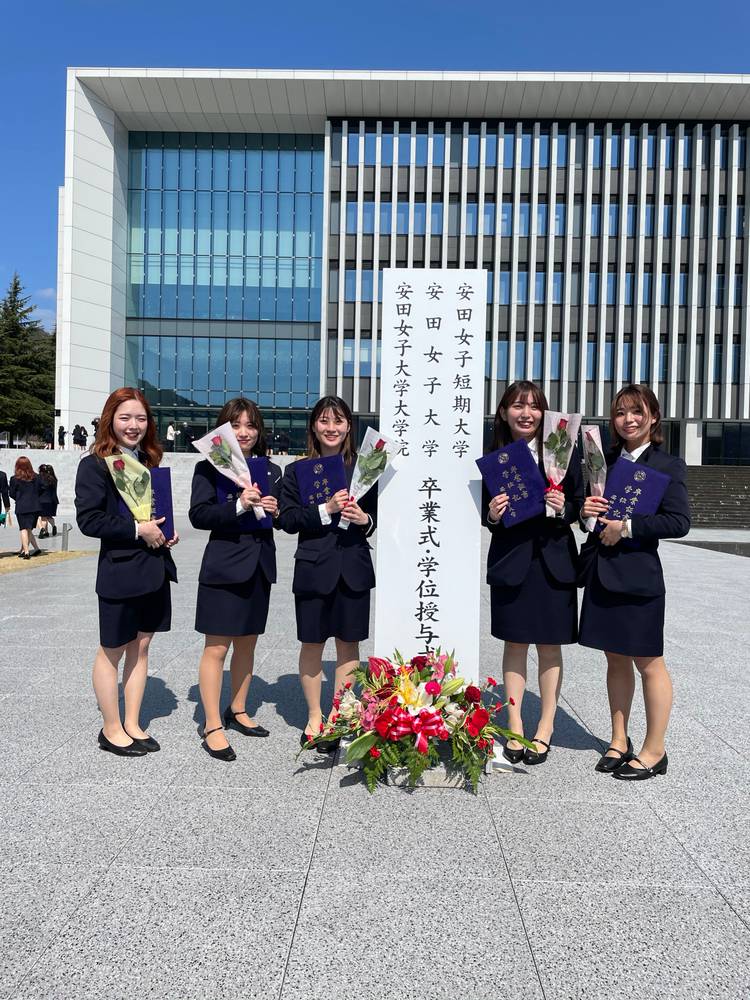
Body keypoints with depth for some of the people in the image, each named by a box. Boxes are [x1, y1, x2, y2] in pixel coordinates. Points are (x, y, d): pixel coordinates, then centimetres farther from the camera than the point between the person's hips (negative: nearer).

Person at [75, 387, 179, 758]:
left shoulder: (150, 461, 12)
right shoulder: (95, 465, -8)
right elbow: (88, 519, -16)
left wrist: (164, 532, 4)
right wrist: (137, 530, -19)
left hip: (155, 567, 6)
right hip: (120, 570, -6)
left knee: (141, 645, 13)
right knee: (113, 650, 7)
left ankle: (132, 723, 25)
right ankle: (111, 729, 21)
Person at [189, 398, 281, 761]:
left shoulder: (271, 471, 10)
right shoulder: (209, 468, -5)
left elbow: (280, 518, 18)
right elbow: (198, 515, -14)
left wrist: (274, 511, -5)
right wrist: (239, 505, -26)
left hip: (260, 566, 5)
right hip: (224, 565, -5)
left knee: (247, 643, 16)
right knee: (217, 648, 0)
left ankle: (237, 711, 33)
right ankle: (212, 726, 11)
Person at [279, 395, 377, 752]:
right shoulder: (297, 471, 2)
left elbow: (378, 516, 9)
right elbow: (288, 520, -6)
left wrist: (365, 519, -12)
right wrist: (326, 509, -18)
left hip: (354, 568, 1)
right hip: (314, 567, -1)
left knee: (348, 642, 8)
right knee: (312, 643, 8)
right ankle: (314, 717, 26)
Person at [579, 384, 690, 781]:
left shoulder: (668, 465, -4)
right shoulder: (606, 461, 13)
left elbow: (680, 521, -13)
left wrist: (627, 527, -18)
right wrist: (586, 511, -2)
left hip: (638, 573, -6)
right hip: (602, 572, 6)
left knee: (648, 663, 5)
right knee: (616, 660, 15)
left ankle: (654, 751, 19)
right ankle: (619, 741, 28)